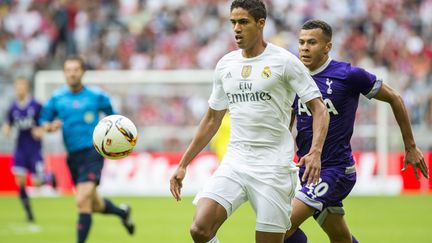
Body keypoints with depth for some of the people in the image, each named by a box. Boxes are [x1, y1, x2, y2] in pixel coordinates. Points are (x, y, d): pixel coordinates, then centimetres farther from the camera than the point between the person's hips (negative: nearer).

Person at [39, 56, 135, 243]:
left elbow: (113, 117, 13)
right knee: (93, 204, 16)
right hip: (73, 156, 4)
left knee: (82, 201, -22)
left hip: (92, 152, -4)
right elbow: (43, 123, 10)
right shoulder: (56, 98, 4)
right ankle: (122, 212, 45)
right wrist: (50, 127, -12)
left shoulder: (97, 96, -2)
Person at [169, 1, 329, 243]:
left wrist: (315, 152, -23)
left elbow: (319, 108, -6)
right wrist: (183, 164, 19)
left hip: (273, 167, -4)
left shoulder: (284, 61, -5)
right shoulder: (225, 64, 11)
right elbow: (212, 119, 21)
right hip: (234, 163, 4)